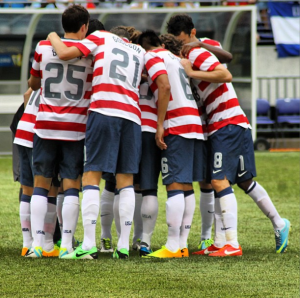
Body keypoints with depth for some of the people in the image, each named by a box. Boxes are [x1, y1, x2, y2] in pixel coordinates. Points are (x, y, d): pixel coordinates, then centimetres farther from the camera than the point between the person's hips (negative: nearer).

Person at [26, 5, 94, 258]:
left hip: (46, 124, 1)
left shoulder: (43, 47, 2)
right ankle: (66, 246, -3)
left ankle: (37, 244, 0)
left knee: (40, 185, 7)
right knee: (72, 186, 2)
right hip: (76, 127, -1)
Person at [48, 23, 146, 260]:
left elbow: (64, 54, 5)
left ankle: (88, 243, -11)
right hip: (132, 116, 4)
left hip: (104, 110, -4)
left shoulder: (101, 37, 10)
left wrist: (53, 37, 21)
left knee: (91, 176, -3)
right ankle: (124, 245, 0)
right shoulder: (140, 52, 25)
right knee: (126, 180, 6)